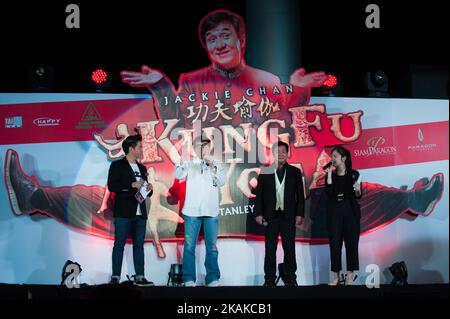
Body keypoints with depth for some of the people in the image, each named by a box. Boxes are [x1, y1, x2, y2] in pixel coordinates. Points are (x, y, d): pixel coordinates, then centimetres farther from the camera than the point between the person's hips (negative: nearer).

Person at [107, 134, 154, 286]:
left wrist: (149, 188, 2)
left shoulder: (142, 168, 20)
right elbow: (111, 186, -11)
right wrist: (131, 185, -18)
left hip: (140, 213, 6)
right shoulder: (117, 166, 0)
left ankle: (139, 277, 7)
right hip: (123, 212, -6)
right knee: (119, 244, -5)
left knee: (139, 244, 5)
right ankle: (115, 277, -4)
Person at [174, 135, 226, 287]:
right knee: (189, 246, -3)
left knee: (212, 247, 2)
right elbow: (178, 175, -10)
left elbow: (222, 181, -2)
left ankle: (213, 279, 7)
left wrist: (212, 166, -16)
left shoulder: (217, 164, 12)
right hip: (192, 211, -1)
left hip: (211, 211, 1)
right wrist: (182, 161, -30)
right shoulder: (189, 164, 8)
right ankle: (189, 280, 0)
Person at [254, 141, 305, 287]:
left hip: (288, 216, 0)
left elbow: (300, 195, 6)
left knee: (289, 249, 3)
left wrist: (300, 214, -1)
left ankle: (291, 279, 12)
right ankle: (269, 279, 8)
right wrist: (258, 213, -3)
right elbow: (259, 194, 4)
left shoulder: (295, 172, 7)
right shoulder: (265, 171, 5)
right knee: (270, 249, 2)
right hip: (270, 215, 0)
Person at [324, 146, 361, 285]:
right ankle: (335, 275, 4)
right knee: (335, 242, 0)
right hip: (334, 211, 1)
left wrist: (358, 190, -19)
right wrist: (329, 174, -11)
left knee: (351, 241, 0)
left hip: (350, 211, -1)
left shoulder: (354, 174, 2)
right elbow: (329, 193, -8)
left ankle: (350, 275, 5)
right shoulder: (331, 175, 7)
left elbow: (358, 196, 3)